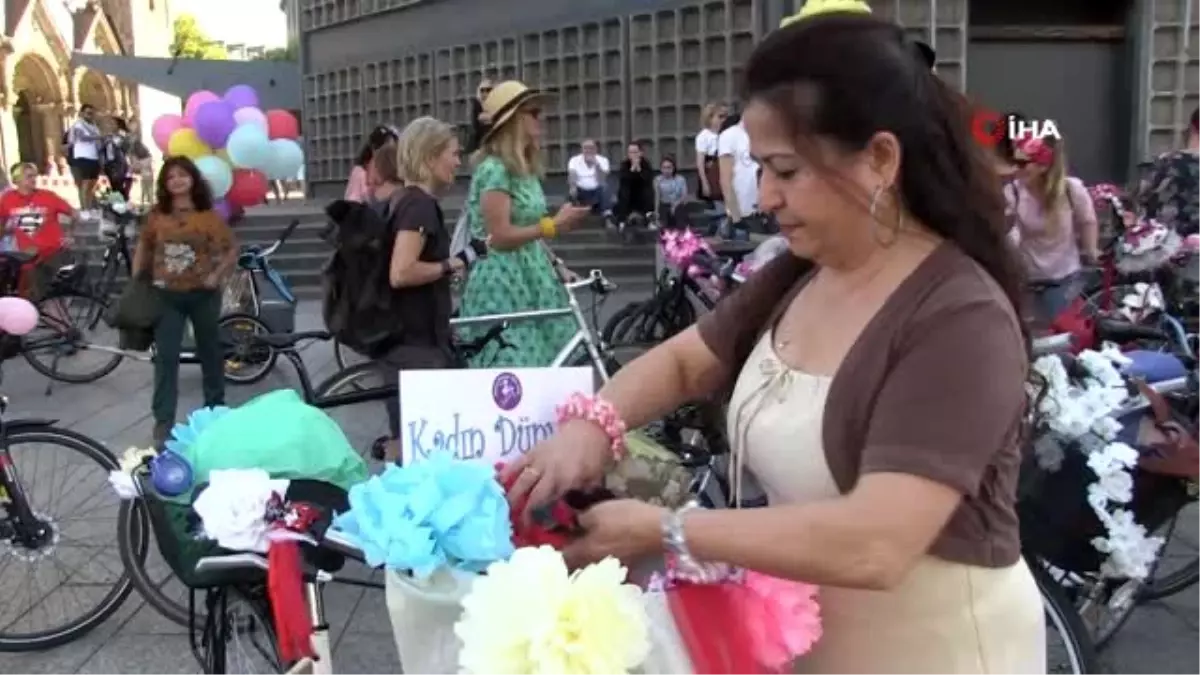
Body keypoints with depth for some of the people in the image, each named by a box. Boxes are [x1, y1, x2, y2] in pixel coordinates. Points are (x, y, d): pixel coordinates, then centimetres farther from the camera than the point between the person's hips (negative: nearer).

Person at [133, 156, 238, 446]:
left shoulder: (208, 215, -5)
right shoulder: (157, 215, 2)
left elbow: (232, 249, -3)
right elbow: (143, 248, 14)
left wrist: (217, 276, -11)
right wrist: (136, 282, 8)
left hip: (202, 294, -1)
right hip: (167, 295, 1)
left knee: (209, 350, 14)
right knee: (165, 356, -4)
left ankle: (215, 407, 31)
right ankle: (163, 420, -1)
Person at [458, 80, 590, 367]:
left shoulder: (525, 169, 14)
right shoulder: (494, 168, -13)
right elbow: (500, 237, -20)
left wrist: (555, 265, 7)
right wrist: (554, 225, -19)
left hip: (530, 279, 9)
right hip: (503, 284, -9)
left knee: (541, 365, 7)